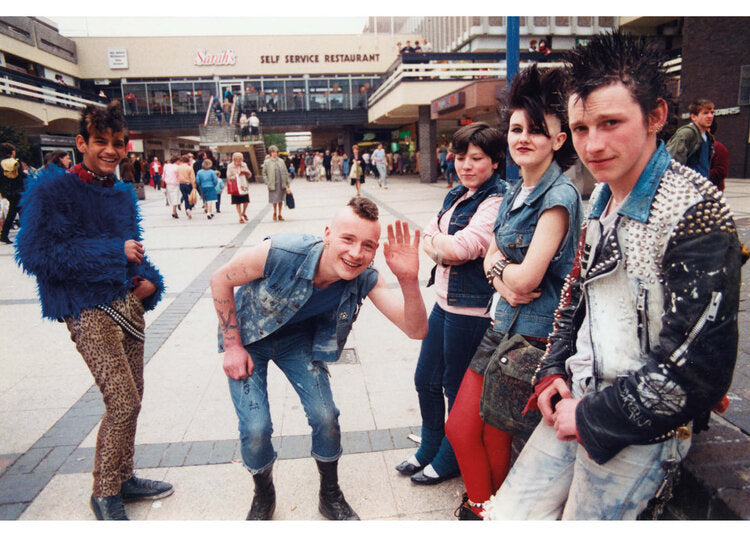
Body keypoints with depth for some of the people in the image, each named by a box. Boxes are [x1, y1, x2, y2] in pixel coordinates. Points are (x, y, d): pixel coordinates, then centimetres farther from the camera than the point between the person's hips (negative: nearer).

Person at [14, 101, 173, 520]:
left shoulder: (123, 192, 13)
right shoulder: (53, 189, -8)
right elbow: (36, 254, -15)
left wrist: (149, 279, 1)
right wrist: (114, 252, -17)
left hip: (127, 302, 7)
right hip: (87, 309, -7)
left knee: (132, 398, 13)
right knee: (124, 402, -10)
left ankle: (123, 478, 33)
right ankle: (105, 493, 13)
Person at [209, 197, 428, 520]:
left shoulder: (364, 279, -26)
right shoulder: (281, 253, -37)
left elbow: (416, 330, -30)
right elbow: (220, 281, -19)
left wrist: (408, 280, -49)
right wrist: (232, 346, -16)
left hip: (299, 341, 2)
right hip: (247, 338, -2)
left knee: (326, 418, -7)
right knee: (255, 429, -9)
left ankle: (330, 497, 24)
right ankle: (263, 497, 25)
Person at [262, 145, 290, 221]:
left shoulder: (281, 161, 7)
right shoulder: (267, 162, -1)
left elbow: (286, 173, 9)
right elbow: (264, 174, 2)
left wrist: (287, 184, 5)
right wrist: (268, 184, -8)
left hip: (282, 184, 3)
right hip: (273, 185, -3)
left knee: (281, 200, 9)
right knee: (275, 200, -1)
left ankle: (279, 214, 22)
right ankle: (275, 213, 24)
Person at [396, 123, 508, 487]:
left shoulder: (496, 202, -16)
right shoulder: (456, 195, 11)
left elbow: (461, 248, -24)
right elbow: (427, 236, 6)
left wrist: (436, 241, -5)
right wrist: (446, 250, -14)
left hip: (471, 309, -8)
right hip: (444, 302, 9)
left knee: (457, 389, 9)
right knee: (426, 380, 18)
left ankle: (449, 461, 32)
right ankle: (429, 450, 40)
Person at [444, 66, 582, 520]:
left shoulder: (559, 196, -17)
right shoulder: (515, 193, 11)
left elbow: (527, 278, -22)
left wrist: (500, 263, -1)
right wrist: (503, 279, -12)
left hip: (533, 334, -8)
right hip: (501, 326, 8)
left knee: (495, 435, 8)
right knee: (460, 429, 12)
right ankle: (481, 508, 38)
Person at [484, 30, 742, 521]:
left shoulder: (696, 211, -19)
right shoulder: (603, 198, 7)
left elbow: (697, 368, -22)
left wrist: (591, 418, -14)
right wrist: (553, 372, 5)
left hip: (641, 430, -7)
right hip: (577, 403, 7)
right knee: (507, 517, 12)